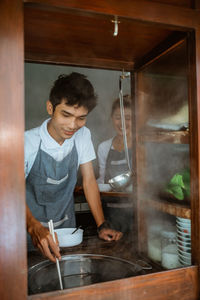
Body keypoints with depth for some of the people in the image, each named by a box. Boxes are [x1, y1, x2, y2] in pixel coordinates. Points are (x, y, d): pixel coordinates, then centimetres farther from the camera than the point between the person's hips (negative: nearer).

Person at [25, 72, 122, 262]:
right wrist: (34, 227, -40)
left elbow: (89, 180, -4)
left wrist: (102, 225, -11)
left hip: (66, 227, 4)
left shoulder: (83, 136, -9)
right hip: (31, 228, -3)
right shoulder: (28, 142, -22)